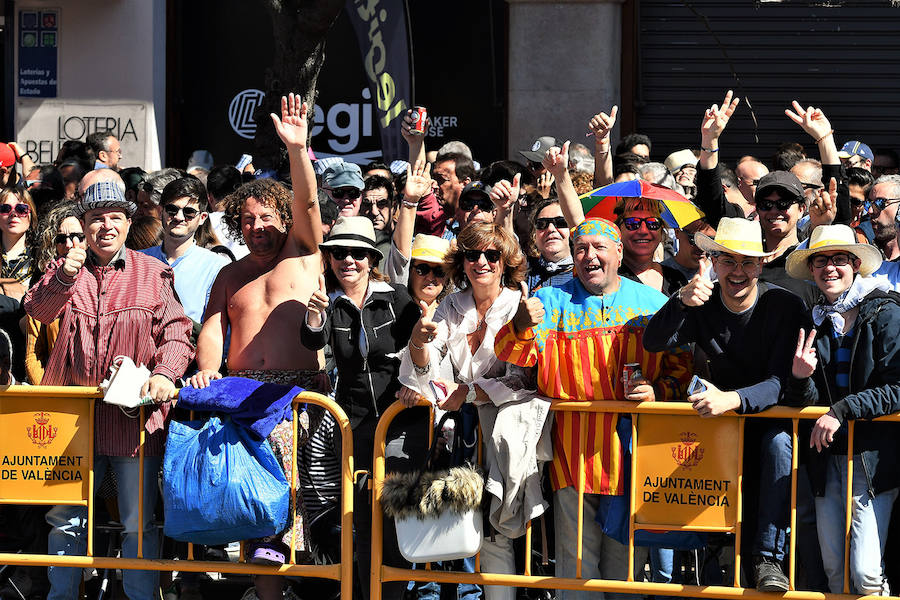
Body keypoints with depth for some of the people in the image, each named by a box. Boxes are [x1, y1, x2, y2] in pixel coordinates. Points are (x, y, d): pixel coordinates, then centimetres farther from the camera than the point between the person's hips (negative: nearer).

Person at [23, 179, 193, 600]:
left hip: (134, 415, -2)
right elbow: (37, 309, -5)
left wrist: (164, 374, -17)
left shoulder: (153, 273, 6)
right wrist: (64, 277, -24)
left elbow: (176, 331, 1)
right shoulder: (65, 268, 10)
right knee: (65, 517, 8)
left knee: (139, 521, 2)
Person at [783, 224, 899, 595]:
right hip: (826, 459, 5)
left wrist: (841, 411, -18)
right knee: (833, 571, 5)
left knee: (865, 572, -13)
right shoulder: (812, 322, 9)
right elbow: (805, 401, 7)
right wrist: (800, 379, -15)